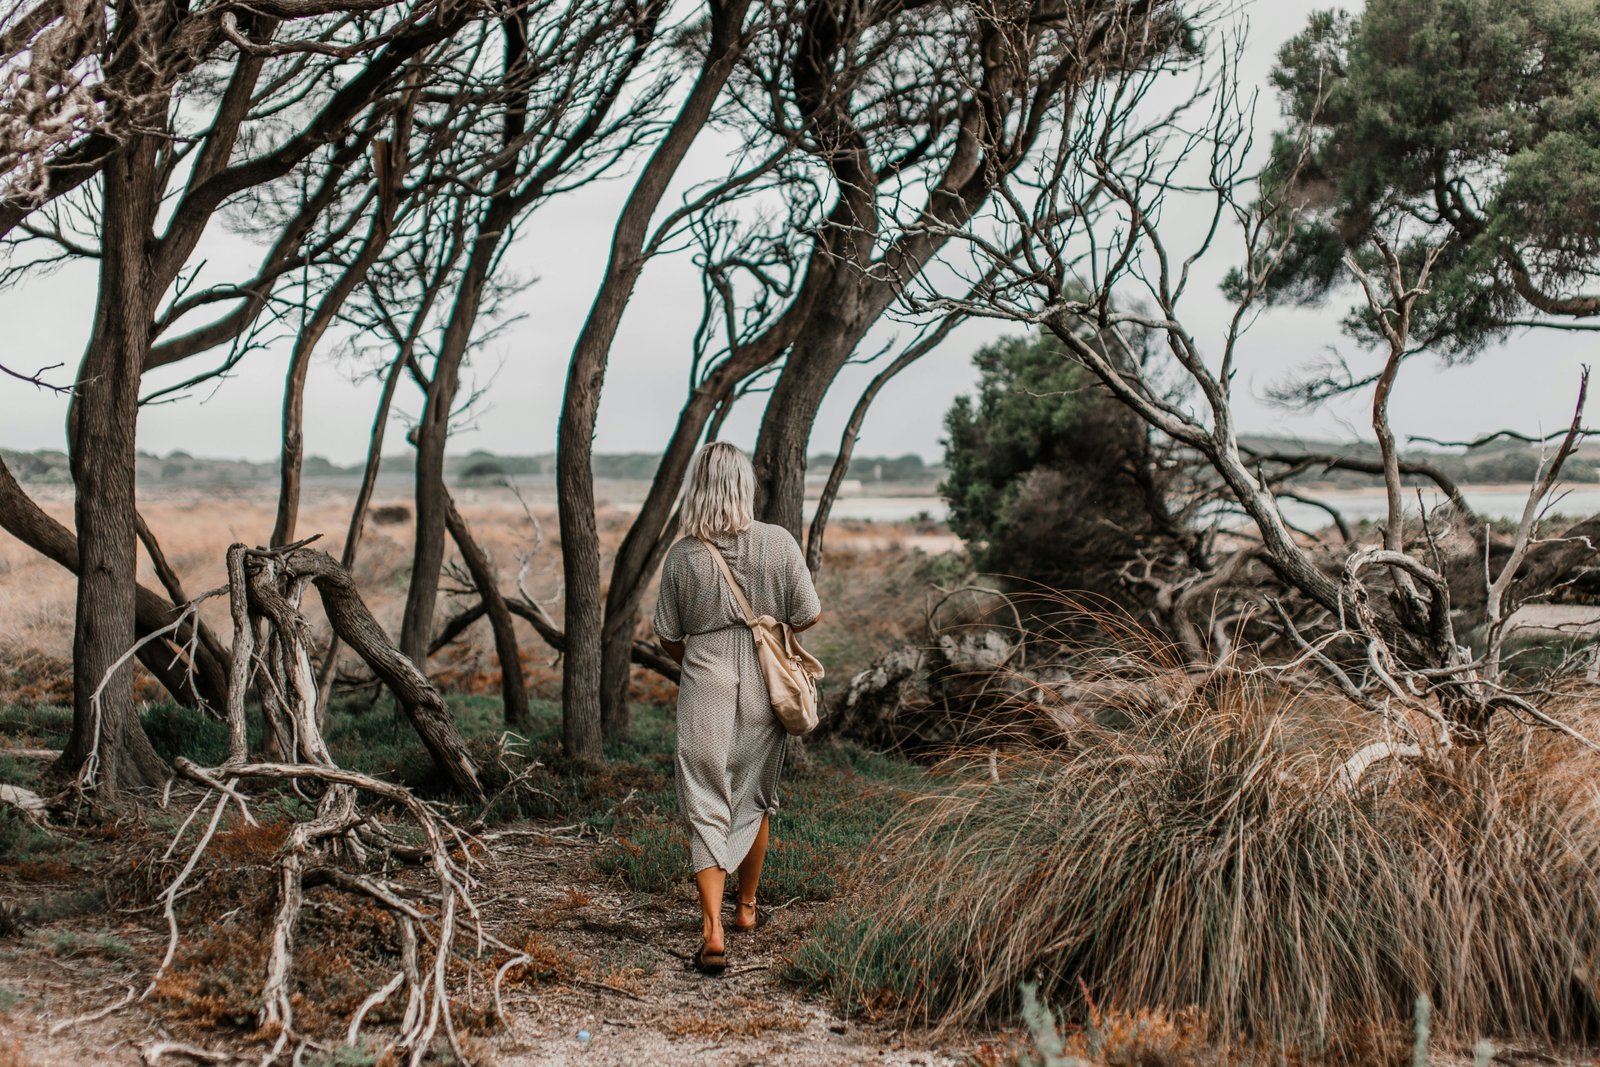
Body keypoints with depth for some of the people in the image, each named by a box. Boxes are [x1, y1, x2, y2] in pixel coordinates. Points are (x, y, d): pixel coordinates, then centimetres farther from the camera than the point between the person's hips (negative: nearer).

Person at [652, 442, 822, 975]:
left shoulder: (682, 556, -6)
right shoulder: (778, 542, -7)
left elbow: (669, 639, 2)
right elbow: (809, 615, -2)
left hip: (704, 688, -1)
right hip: (763, 689, 2)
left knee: (707, 809, 2)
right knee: (755, 800, 20)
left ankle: (713, 932, -10)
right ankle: (747, 907, 36)